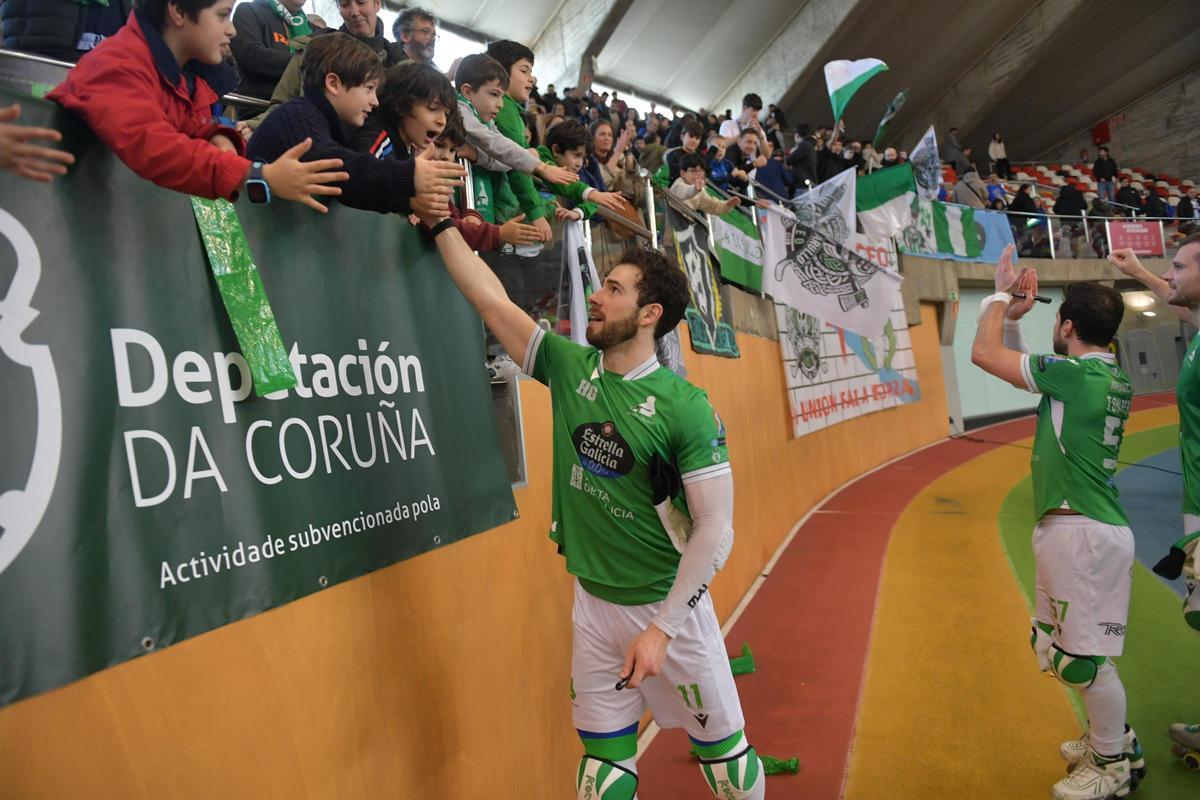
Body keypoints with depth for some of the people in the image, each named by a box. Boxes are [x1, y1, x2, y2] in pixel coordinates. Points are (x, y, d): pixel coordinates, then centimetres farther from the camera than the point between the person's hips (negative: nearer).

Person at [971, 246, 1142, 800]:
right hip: (1072, 530, 10)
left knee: (1087, 655, 3)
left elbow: (983, 354, -13)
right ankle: (1114, 739, 38)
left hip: (1082, 532, -10)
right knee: (1070, 649, 22)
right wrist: (1012, 315, 15)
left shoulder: (1076, 373, -17)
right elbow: (1014, 362, 22)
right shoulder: (1110, 377, 11)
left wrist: (1001, 294, 0)